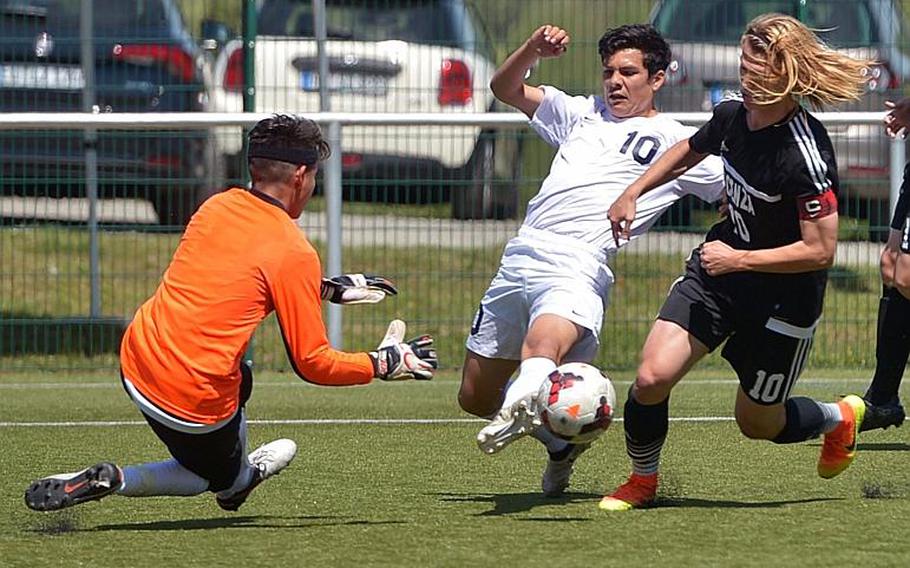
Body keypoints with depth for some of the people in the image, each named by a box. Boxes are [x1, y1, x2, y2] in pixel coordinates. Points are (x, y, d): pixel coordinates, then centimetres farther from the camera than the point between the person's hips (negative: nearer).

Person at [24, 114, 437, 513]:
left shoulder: (217, 206, 5)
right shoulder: (294, 253, -13)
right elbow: (313, 363, -9)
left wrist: (330, 288, 27)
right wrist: (385, 364, 6)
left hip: (136, 360, 7)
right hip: (198, 402, -7)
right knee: (217, 477, 20)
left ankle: (241, 474, 49)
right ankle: (109, 481, -1)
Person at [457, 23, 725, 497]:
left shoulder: (677, 141, 12)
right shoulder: (583, 113, 26)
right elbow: (505, 88, 28)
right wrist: (534, 49, 10)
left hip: (578, 268, -6)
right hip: (520, 257, 6)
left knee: (542, 344, -40)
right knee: (475, 398, 9)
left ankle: (523, 407, -69)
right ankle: (560, 443, 30)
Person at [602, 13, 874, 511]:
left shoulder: (805, 156, -29)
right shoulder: (732, 115, -7)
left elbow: (820, 251, -26)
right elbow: (689, 151, 18)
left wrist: (738, 260, -23)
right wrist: (632, 193, 14)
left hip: (785, 296, -5)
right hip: (721, 267, 5)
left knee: (757, 423, 11)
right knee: (652, 378, -10)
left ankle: (840, 417, 43)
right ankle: (642, 482, 16)